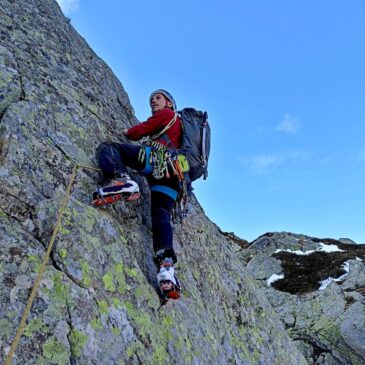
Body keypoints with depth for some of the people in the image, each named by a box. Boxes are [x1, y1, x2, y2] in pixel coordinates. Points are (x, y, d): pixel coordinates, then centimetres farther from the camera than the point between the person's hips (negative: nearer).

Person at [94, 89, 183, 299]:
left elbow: (140, 131, 12)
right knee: (161, 215, -4)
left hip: (158, 159, -7)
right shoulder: (179, 123, 41)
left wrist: (128, 132, 31)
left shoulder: (167, 114, 18)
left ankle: (121, 180, -34)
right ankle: (167, 267, -22)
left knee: (107, 148, -5)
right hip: (174, 174, 8)